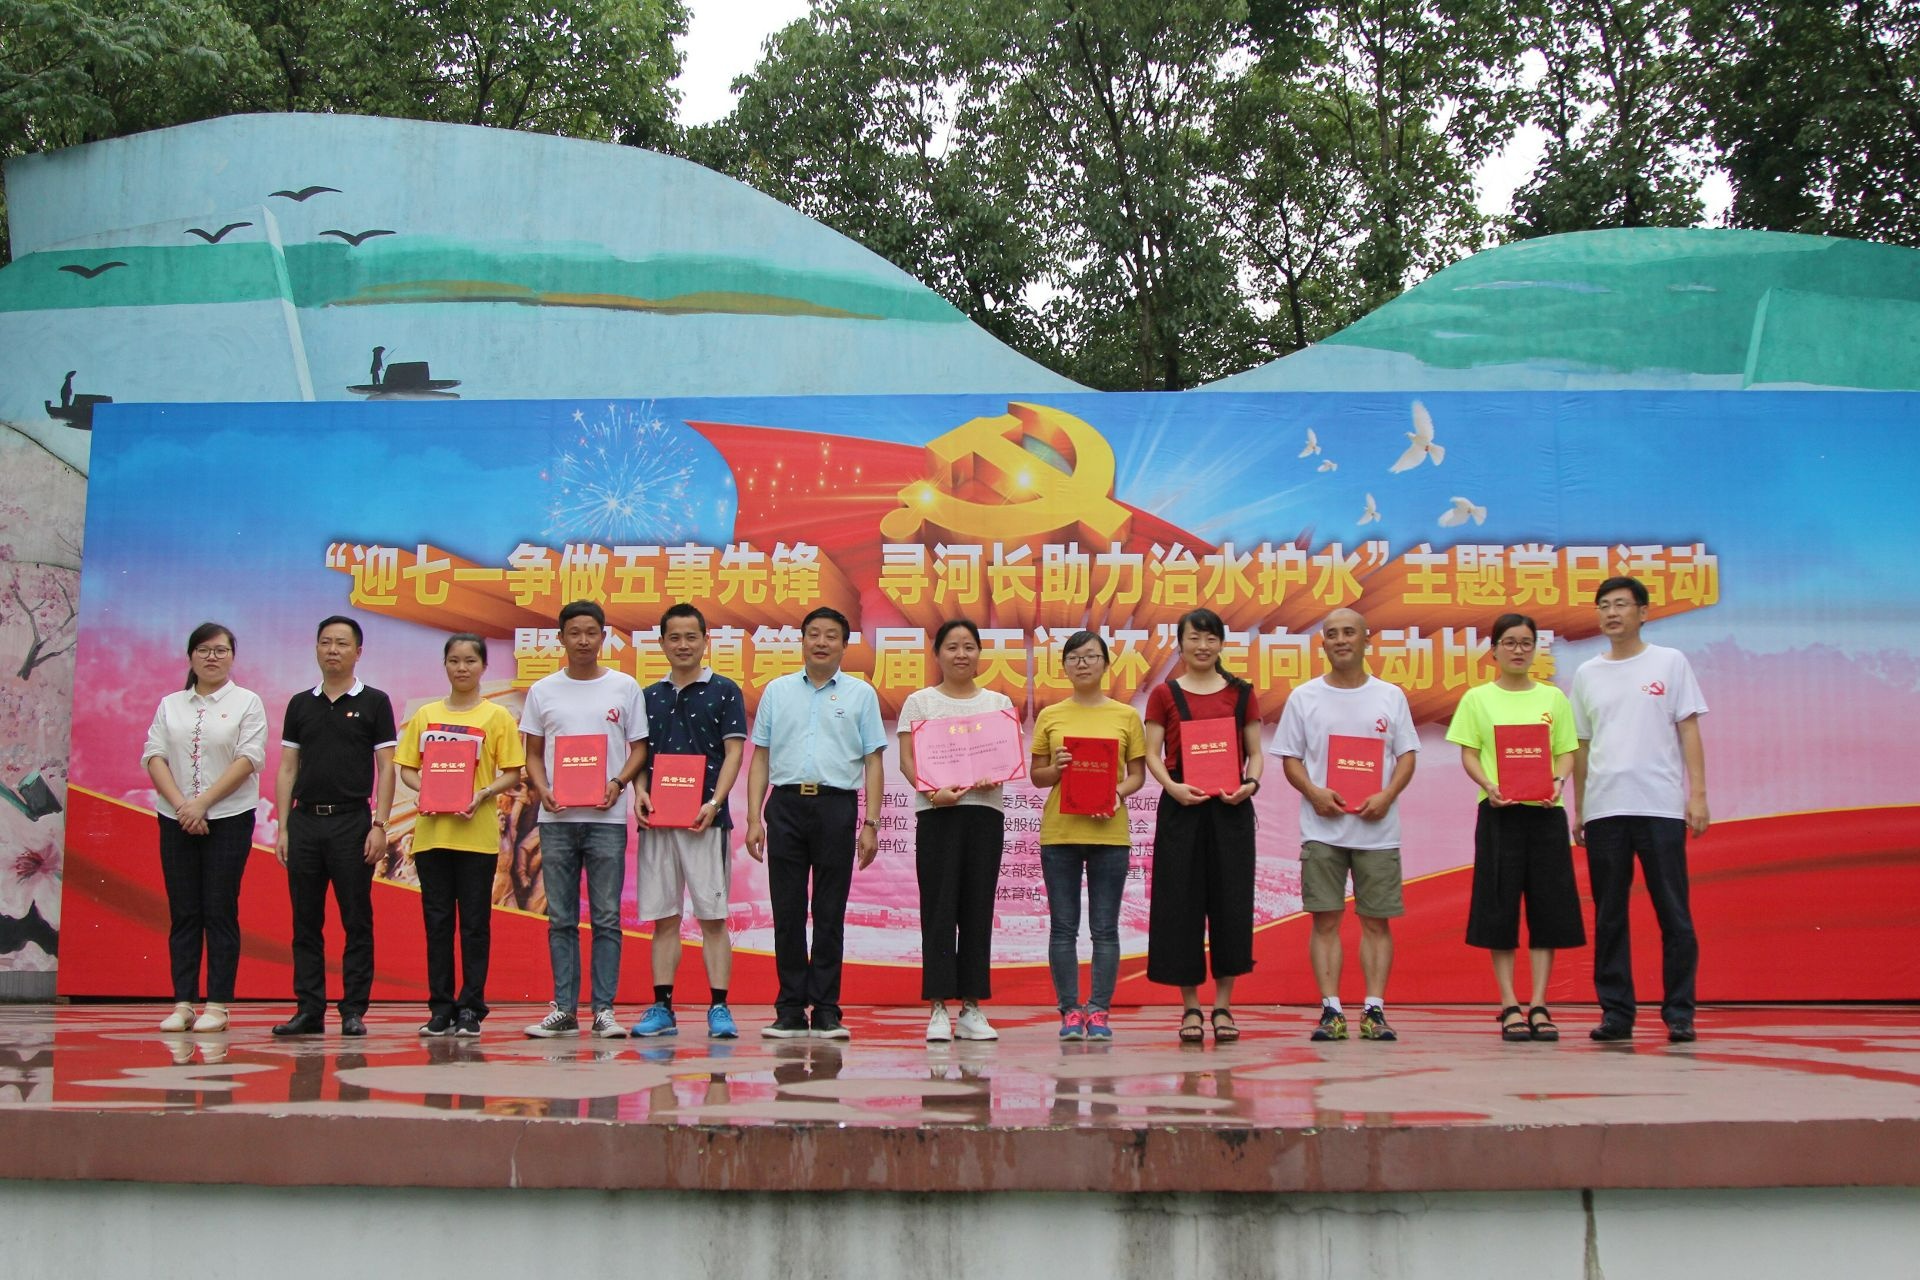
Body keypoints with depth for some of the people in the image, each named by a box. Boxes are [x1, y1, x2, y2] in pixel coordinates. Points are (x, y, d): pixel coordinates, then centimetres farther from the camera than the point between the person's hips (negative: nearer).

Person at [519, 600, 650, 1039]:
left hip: (607, 818, -1)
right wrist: (542, 789, -8)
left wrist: (619, 782, -11)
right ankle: (563, 1010, 11)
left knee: (606, 917, 0)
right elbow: (533, 752, 11)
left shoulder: (624, 687, 5)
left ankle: (604, 1010, 5)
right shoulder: (542, 691, 9)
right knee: (561, 919, 5)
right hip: (557, 818, 2)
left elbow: (639, 748, 7)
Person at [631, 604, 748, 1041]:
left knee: (712, 915, -3)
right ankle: (662, 1008, 9)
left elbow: (733, 752, -2)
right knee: (663, 918, 5)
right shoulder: (649, 696, 14)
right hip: (656, 820, 4)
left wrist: (714, 802, -15)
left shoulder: (724, 691, 3)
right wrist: (640, 793, -5)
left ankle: (719, 1008, 0)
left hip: (705, 820, -4)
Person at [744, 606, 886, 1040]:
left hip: (836, 805, -1)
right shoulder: (777, 691, 12)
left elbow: (872, 762, 6)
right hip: (786, 804, 1)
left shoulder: (861, 694, 8)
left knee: (830, 914, 1)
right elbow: (761, 758, 11)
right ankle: (790, 1012, 8)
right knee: (787, 911, 2)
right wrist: (754, 819, 2)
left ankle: (826, 1012, 6)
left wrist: (871, 824, -2)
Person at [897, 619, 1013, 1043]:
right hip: (937, 811, -2)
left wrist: (993, 778, -14)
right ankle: (938, 1008, -5)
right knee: (940, 908, -6)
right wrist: (933, 790, -19)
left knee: (978, 908, 2)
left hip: (986, 808, 2)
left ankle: (972, 1007, 6)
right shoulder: (920, 702, 8)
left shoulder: (998, 702, 14)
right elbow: (907, 760, 0)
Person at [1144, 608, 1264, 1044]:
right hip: (1181, 808, -1)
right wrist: (1172, 787, -16)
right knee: (1181, 904, -1)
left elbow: (1255, 752, 9)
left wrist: (1251, 784, -11)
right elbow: (1152, 754, 1)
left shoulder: (1241, 693, 10)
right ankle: (1190, 1007, 8)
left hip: (1230, 809, 1)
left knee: (1231, 902, 0)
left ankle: (1223, 1006, 9)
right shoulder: (1165, 694, 6)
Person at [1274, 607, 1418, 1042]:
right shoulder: (1304, 697, 6)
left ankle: (1375, 1010, 6)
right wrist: (1314, 792, -13)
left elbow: (1406, 756, 7)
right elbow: (1290, 759, 6)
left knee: (1377, 920, 2)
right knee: (1326, 919, -1)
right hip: (1322, 827, -1)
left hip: (1377, 828, 1)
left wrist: (1386, 796, -11)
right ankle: (1331, 1011, 2)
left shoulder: (1391, 696, 8)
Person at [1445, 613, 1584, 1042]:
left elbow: (1566, 752, 8)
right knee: (1500, 908, -2)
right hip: (1499, 812, -2)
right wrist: (1488, 785, -17)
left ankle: (1539, 1005, 5)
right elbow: (1468, 753, 2)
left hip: (1545, 811, 2)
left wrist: (1558, 781, -13)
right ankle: (1509, 1006, 3)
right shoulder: (1478, 698, 6)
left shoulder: (1552, 698, 11)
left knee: (1547, 906, 0)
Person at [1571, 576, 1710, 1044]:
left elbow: (1689, 730, 2)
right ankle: (1616, 1013, 12)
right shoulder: (1587, 674, 12)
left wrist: (1698, 795, -6)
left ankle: (1679, 1014, 6)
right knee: (1608, 917, 5)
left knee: (1673, 915, -1)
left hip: (1661, 807, -3)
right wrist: (1577, 809, 10)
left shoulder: (1670, 662, 5)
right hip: (1604, 810, 3)